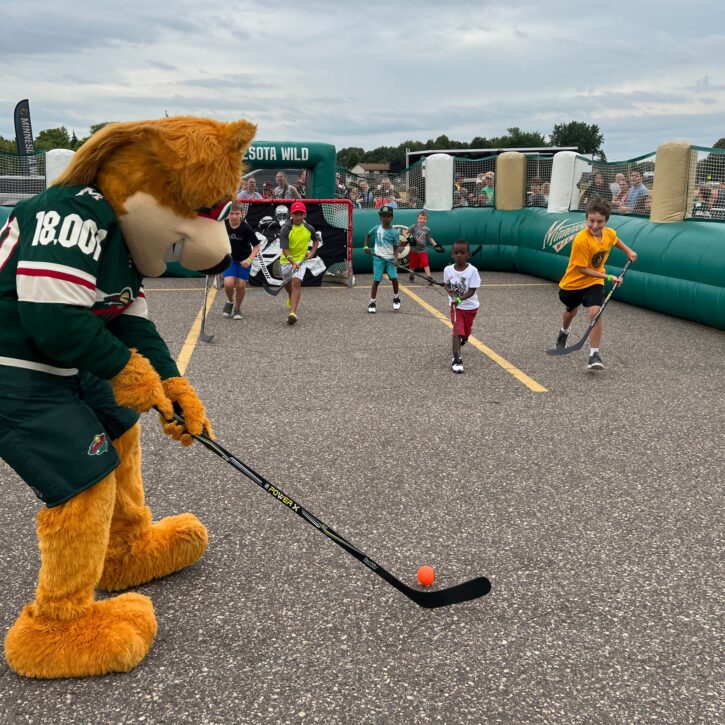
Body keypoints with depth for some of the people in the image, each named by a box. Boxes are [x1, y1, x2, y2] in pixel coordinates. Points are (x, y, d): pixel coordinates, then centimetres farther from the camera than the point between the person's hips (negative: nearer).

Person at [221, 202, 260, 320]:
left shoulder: (246, 228, -21)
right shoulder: (223, 225, -14)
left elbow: (256, 246, -12)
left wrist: (249, 259, -25)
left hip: (243, 260, -1)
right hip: (229, 259, 1)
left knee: (241, 285, -3)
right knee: (228, 283, -16)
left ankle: (237, 308, 23)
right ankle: (230, 302, 17)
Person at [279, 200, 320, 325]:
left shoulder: (309, 228, -6)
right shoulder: (285, 229, -16)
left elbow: (316, 240, 16)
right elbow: (285, 249, -23)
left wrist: (312, 252, 0)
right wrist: (292, 262, -38)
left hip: (302, 259, -1)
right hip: (287, 260, 1)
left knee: (296, 282, -21)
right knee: (288, 284, 19)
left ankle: (293, 312, -31)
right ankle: (291, 297, 57)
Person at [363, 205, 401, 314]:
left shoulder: (394, 233, -5)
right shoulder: (376, 229, 0)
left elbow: (395, 247, -3)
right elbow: (368, 235, 19)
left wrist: (396, 258, -17)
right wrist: (365, 246, 7)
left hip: (390, 259, -1)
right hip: (378, 258, 1)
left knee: (394, 278, -11)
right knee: (376, 280, -3)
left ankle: (396, 298, 15)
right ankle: (372, 302, 7)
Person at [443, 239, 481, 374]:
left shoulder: (472, 270, -20)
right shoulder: (448, 270, -11)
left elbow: (472, 291, -21)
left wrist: (459, 299, -35)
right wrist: (449, 290, -16)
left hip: (470, 306, 0)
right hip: (455, 306, 0)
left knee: (466, 330, 21)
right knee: (457, 331, -10)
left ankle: (463, 338, 57)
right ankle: (456, 359, -9)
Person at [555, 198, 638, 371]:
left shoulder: (610, 233, -12)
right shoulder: (581, 240, -31)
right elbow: (583, 269, -27)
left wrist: (628, 251, 8)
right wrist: (608, 277, -29)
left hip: (594, 282, 2)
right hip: (573, 282, -2)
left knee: (595, 312, -21)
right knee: (571, 312, 22)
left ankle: (594, 355, -17)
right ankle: (564, 331, 58)